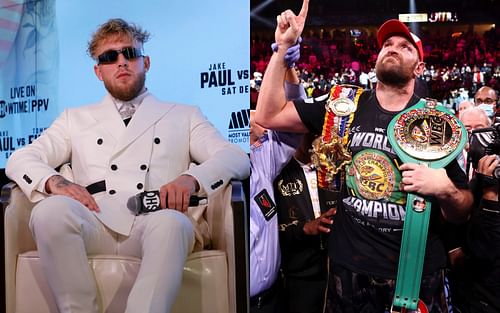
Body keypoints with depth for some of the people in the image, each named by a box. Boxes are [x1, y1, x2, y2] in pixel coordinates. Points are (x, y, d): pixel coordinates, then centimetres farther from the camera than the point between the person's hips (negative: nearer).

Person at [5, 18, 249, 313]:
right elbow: (20, 159, 18)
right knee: (52, 209, -32)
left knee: (172, 222, -37)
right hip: (94, 227, 2)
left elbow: (237, 158, 10)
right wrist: (54, 181, -7)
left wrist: (191, 178, -13)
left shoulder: (184, 116, 23)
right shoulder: (76, 118, 28)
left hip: (155, 226, -1)